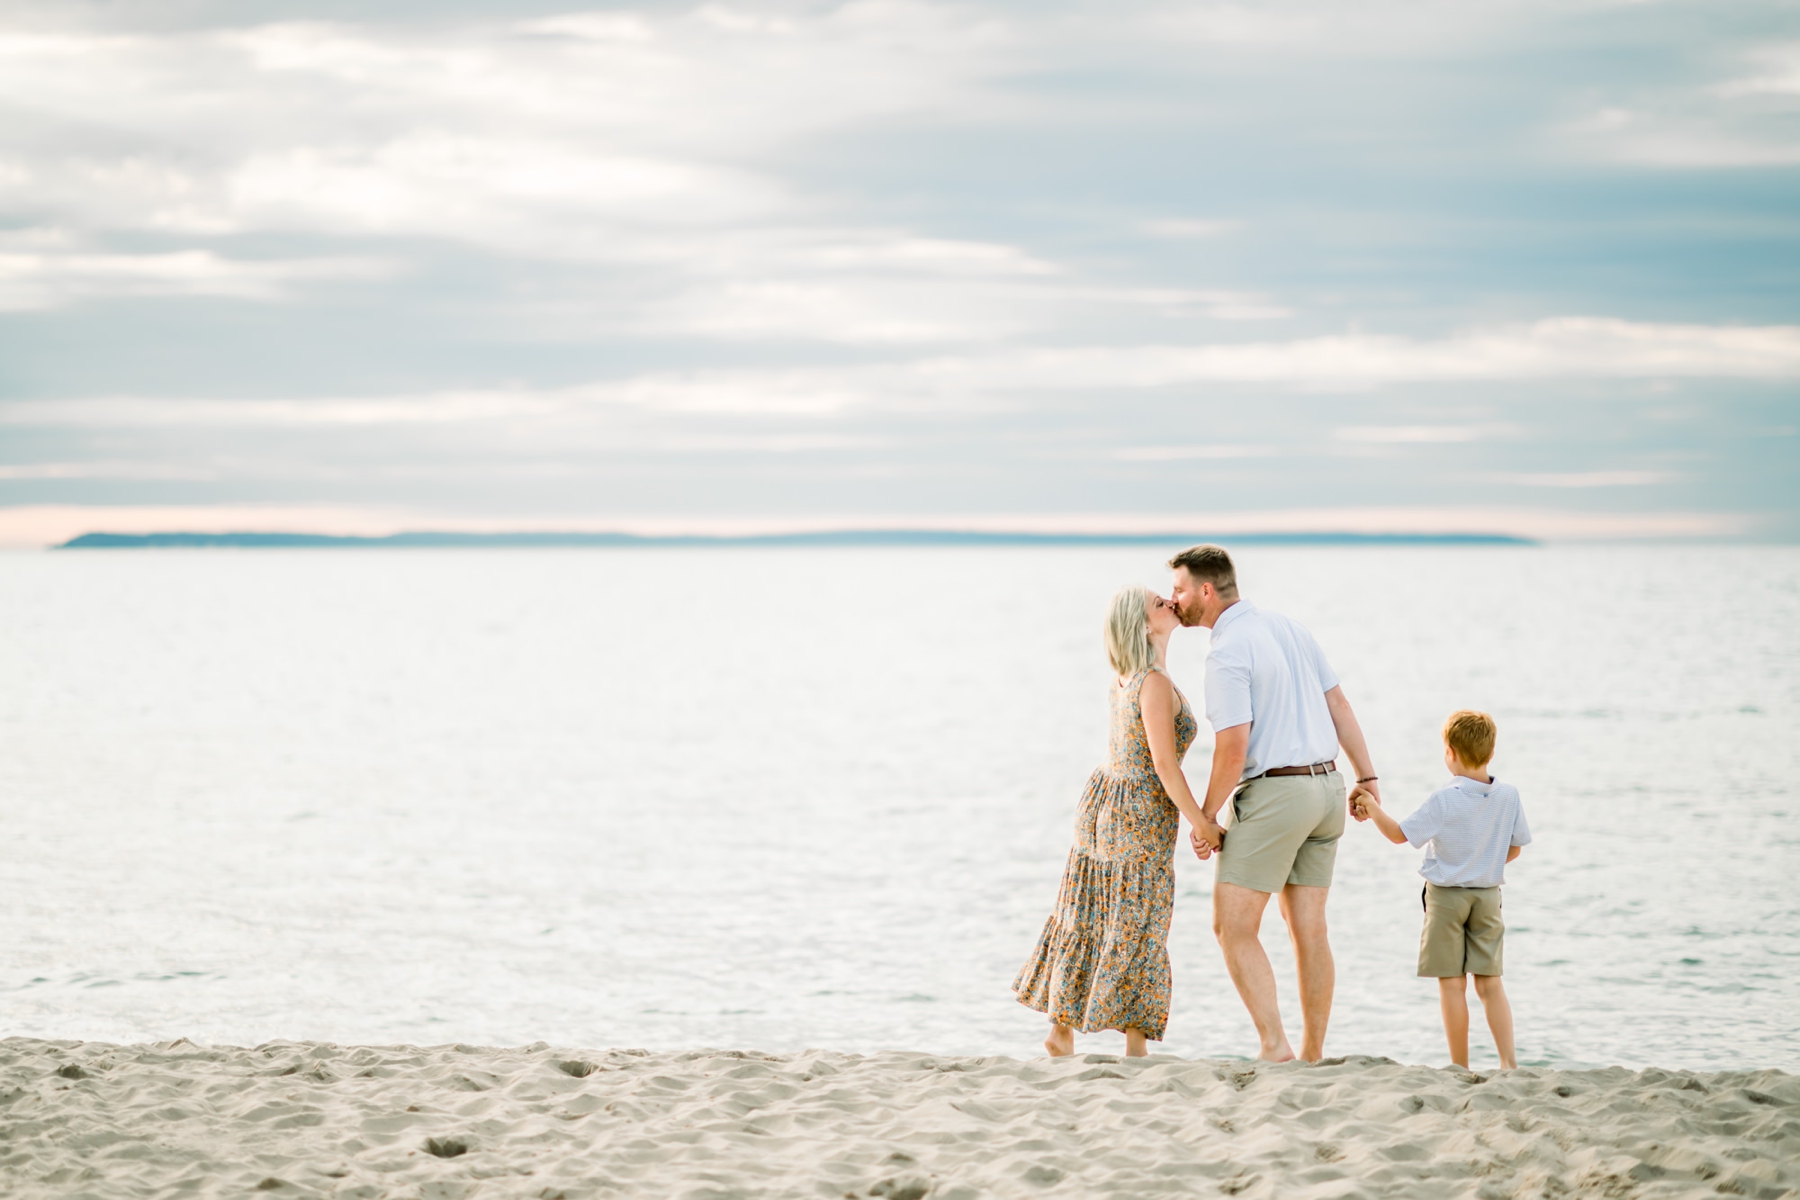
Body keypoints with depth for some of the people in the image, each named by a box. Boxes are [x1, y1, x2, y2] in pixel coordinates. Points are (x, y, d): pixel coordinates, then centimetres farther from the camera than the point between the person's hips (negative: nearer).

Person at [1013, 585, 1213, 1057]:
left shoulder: (1125, 679, 6)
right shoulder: (1156, 683, -21)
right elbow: (1164, 764, -23)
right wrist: (1202, 825, -17)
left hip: (1103, 801, 8)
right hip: (1143, 815, -8)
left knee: (1088, 919, 14)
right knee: (1137, 931, -1)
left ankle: (1062, 1030, 22)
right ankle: (1135, 1052, 5)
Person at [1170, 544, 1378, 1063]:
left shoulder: (1227, 652, -15)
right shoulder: (1288, 627, 12)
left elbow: (1234, 747, -19)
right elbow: (1338, 703, 13)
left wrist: (1206, 816, -8)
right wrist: (1366, 777, 16)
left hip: (1272, 792, -8)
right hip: (1325, 788, 9)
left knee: (1232, 926, -2)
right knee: (1309, 929, 10)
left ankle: (1274, 1046, -10)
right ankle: (1313, 1056, 13)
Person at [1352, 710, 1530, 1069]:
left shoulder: (1443, 800, -17)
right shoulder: (1508, 796, -4)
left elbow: (1400, 834, -11)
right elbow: (1514, 848, 6)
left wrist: (1374, 808, 3)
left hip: (1446, 895, -4)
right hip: (1488, 895, 4)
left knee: (1452, 984, 2)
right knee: (1490, 982, 8)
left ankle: (1460, 1067, 4)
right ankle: (1509, 1060, -2)